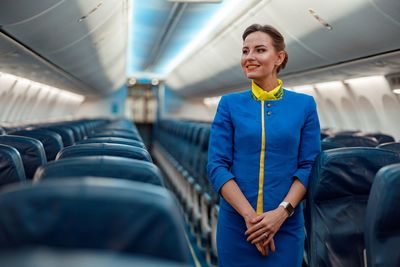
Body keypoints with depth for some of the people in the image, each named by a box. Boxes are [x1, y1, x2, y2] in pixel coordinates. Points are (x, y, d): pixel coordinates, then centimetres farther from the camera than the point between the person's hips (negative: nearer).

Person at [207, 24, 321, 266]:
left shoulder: (305, 104, 1)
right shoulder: (229, 104, 0)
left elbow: (309, 166, -1)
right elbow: (217, 166, -5)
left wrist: (281, 212, -14)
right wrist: (250, 216, -14)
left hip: (286, 223, 0)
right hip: (236, 221, 0)